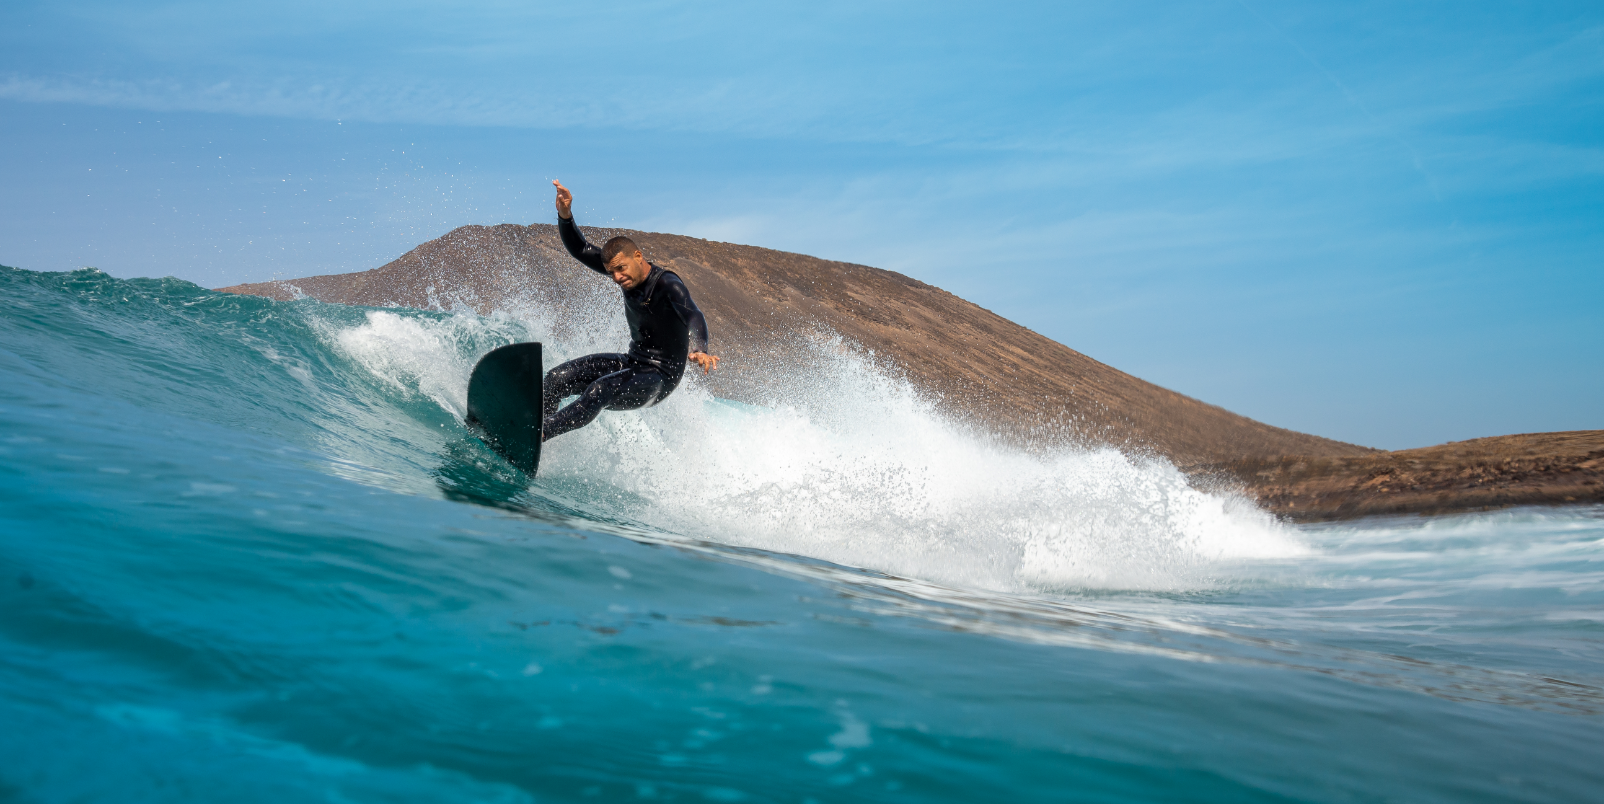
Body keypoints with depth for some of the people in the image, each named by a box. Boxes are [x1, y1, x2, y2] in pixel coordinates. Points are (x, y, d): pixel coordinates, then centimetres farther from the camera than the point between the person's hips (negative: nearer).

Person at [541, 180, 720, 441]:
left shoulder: (668, 285, -23)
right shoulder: (627, 273, -1)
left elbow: (693, 317, -40)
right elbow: (579, 250, 2)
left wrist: (699, 350, -61)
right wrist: (565, 216, -16)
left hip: (659, 379, -8)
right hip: (632, 363, 8)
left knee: (599, 391, -32)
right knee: (557, 379, -6)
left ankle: (540, 432, -26)